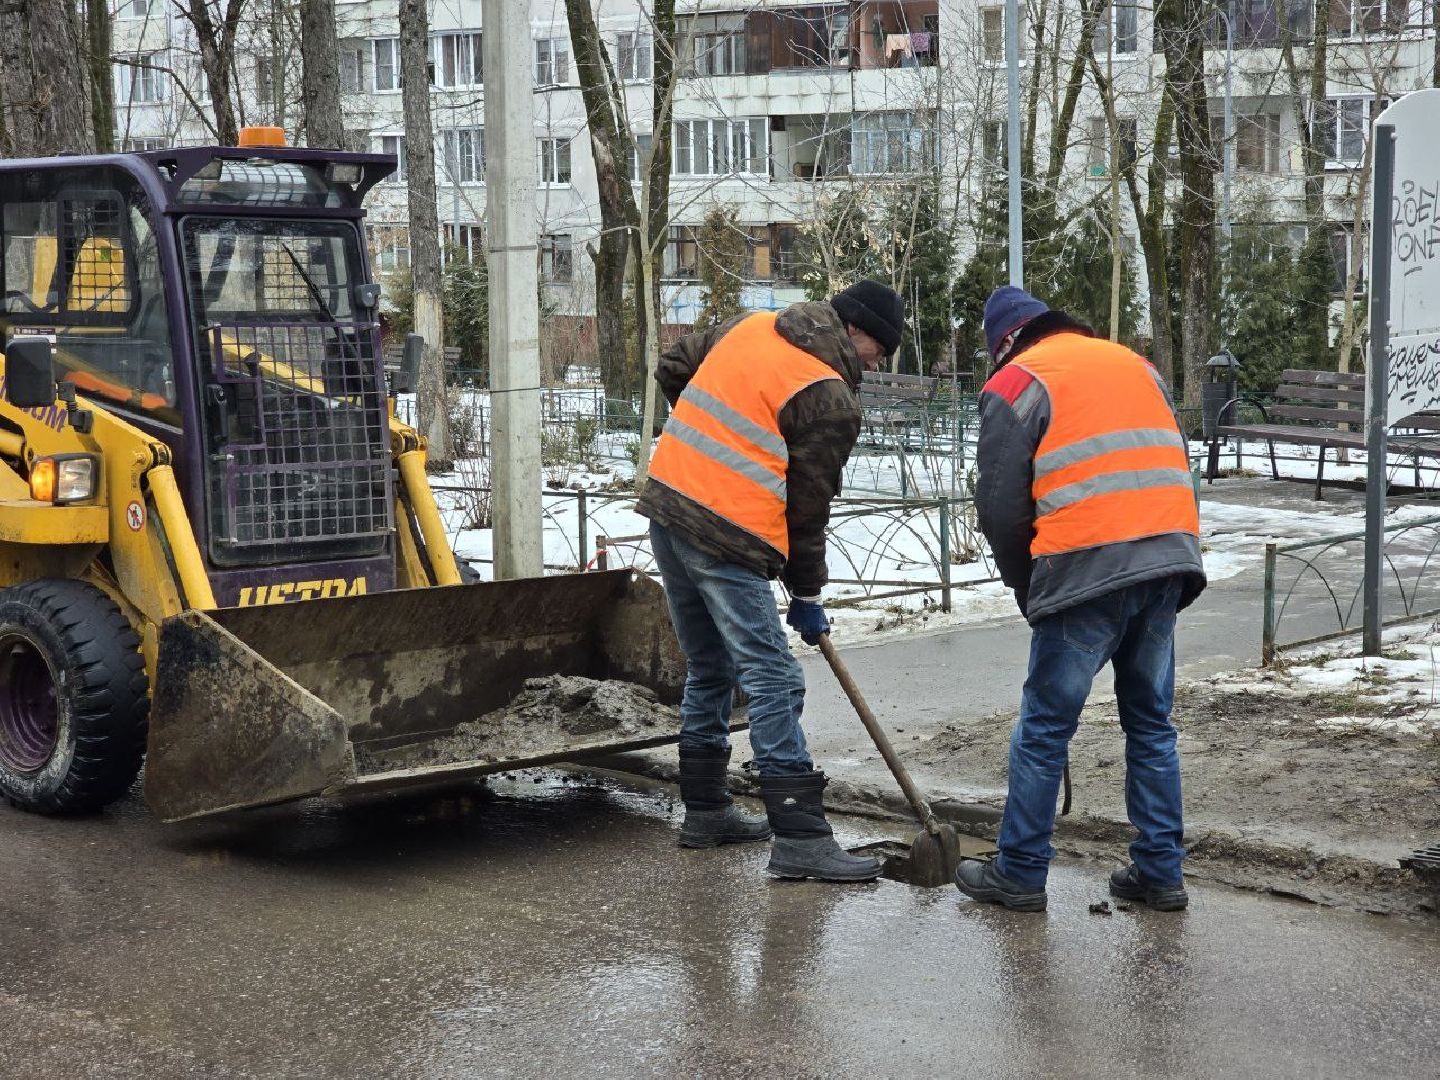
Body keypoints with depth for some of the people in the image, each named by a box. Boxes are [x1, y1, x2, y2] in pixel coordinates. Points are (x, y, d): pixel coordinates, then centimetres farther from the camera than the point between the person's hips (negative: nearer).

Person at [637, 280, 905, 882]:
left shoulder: (748, 327, 13)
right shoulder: (832, 401, -8)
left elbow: (672, 370, 22)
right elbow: (807, 506, -4)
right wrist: (806, 596, 7)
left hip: (667, 503, 9)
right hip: (726, 537, -9)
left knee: (708, 670, 19)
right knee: (773, 681, -6)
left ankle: (704, 810, 28)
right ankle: (799, 837, -8)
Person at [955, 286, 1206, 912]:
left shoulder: (1015, 383, 4)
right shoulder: (1136, 365, 23)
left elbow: (1001, 508, -1)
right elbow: (1176, 469, 21)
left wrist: (1026, 588, 13)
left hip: (1087, 576, -6)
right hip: (1168, 564, 6)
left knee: (1044, 729, 4)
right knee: (1151, 724, 15)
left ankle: (1020, 874, 10)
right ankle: (1160, 873, 18)